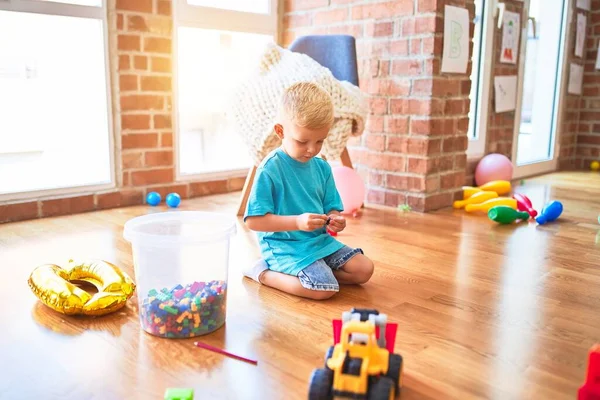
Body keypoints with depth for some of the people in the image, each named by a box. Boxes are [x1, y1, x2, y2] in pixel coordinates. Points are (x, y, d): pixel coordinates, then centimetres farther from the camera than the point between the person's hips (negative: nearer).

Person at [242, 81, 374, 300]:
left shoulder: (322, 167, 5)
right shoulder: (270, 169, -16)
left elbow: (332, 208, 12)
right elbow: (253, 220, -18)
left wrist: (335, 220, -13)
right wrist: (297, 222, -26)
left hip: (319, 239, 7)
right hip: (284, 246, -7)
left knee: (364, 269, -1)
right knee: (325, 288, -23)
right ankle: (264, 272, -4)